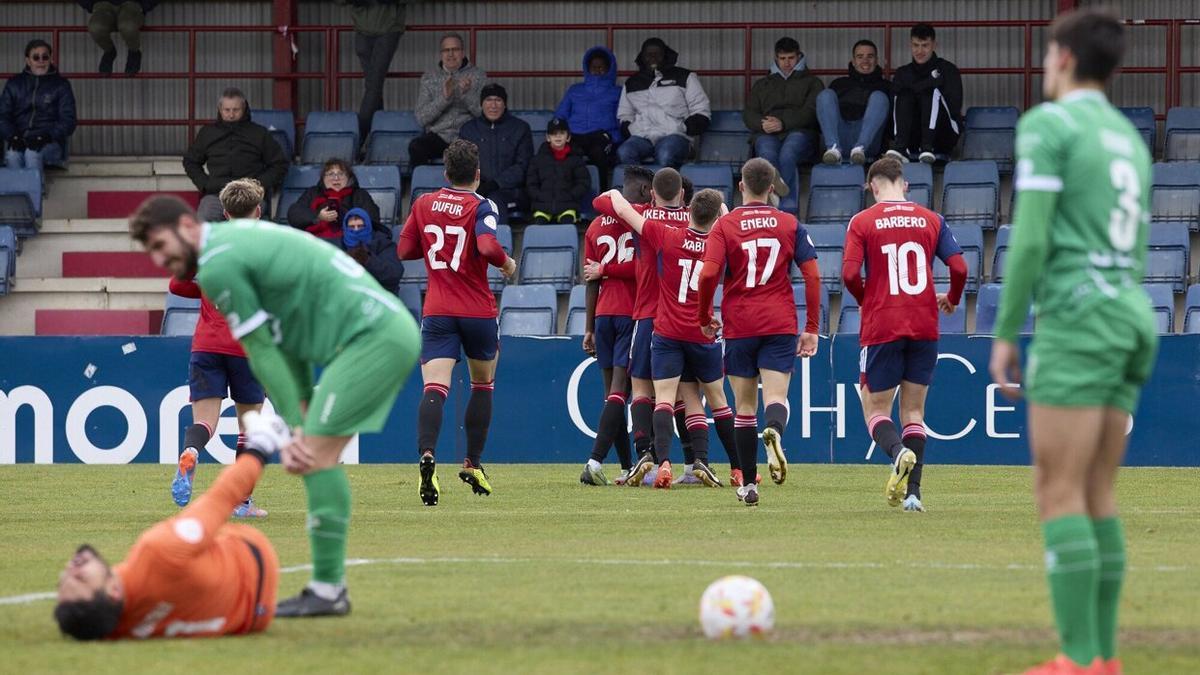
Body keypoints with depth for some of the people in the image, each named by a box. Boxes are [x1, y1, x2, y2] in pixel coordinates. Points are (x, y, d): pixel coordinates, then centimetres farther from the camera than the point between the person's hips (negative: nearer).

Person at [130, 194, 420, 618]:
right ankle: (330, 587, 12)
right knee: (314, 453, 12)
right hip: (393, 329, 10)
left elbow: (262, 352, -10)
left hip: (372, 337, -10)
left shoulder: (217, 267, -10)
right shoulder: (237, 238, 19)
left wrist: (295, 426, -6)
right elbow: (286, 340, 17)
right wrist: (300, 422, 11)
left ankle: (327, 591, -11)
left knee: (316, 453, -11)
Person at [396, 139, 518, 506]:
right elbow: (487, 245, -24)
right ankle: (473, 464, 24)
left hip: (436, 311, 2)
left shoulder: (424, 204, 6)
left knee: (435, 388, -11)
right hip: (478, 310, -2)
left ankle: (427, 455, -37)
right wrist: (507, 264, -4)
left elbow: (404, 250, 11)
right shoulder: (481, 206, -7)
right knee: (483, 384, 21)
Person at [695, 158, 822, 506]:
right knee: (776, 397, -6)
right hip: (780, 324, 0)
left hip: (738, 327, 0)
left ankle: (748, 484, 10)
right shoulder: (790, 225, 5)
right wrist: (812, 329, 5)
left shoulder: (725, 225, -1)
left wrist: (704, 318, 4)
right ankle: (774, 432, -42)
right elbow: (812, 275, 0)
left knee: (744, 407, 8)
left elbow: (708, 275, -11)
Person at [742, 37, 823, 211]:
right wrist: (762, 124, -6)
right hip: (766, 134, 2)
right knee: (768, 155, -37)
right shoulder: (762, 84, 34)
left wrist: (784, 123, -11)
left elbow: (811, 111, 6)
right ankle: (788, 206, -51)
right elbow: (748, 113, 20)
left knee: (787, 155, -39)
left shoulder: (811, 82, 25)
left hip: (798, 131, -2)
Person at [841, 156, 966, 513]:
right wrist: (952, 299, 19)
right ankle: (913, 493, 3)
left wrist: (865, 300, 9)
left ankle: (899, 451, -25)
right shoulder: (931, 220, 5)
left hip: (880, 327, -3)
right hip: (924, 327, 3)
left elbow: (849, 273, -12)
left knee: (876, 410, 7)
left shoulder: (862, 222, -2)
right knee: (913, 410, 12)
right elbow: (959, 267, -1)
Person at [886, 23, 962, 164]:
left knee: (932, 91, -24)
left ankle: (927, 147, -44)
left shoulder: (947, 70, 9)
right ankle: (900, 147, -40)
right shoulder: (903, 74, 15)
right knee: (904, 95, -19)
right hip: (913, 141, 2)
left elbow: (955, 107, -4)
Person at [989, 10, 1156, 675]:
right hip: (1131, 320, 8)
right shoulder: (1130, 140, 21)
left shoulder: (1047, 124, -5)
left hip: (1076, 317, -8)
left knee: (1058, 495, -8)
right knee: (1096, 497, 10)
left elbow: (1029, 238, -13)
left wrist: (1005, 334, -7)